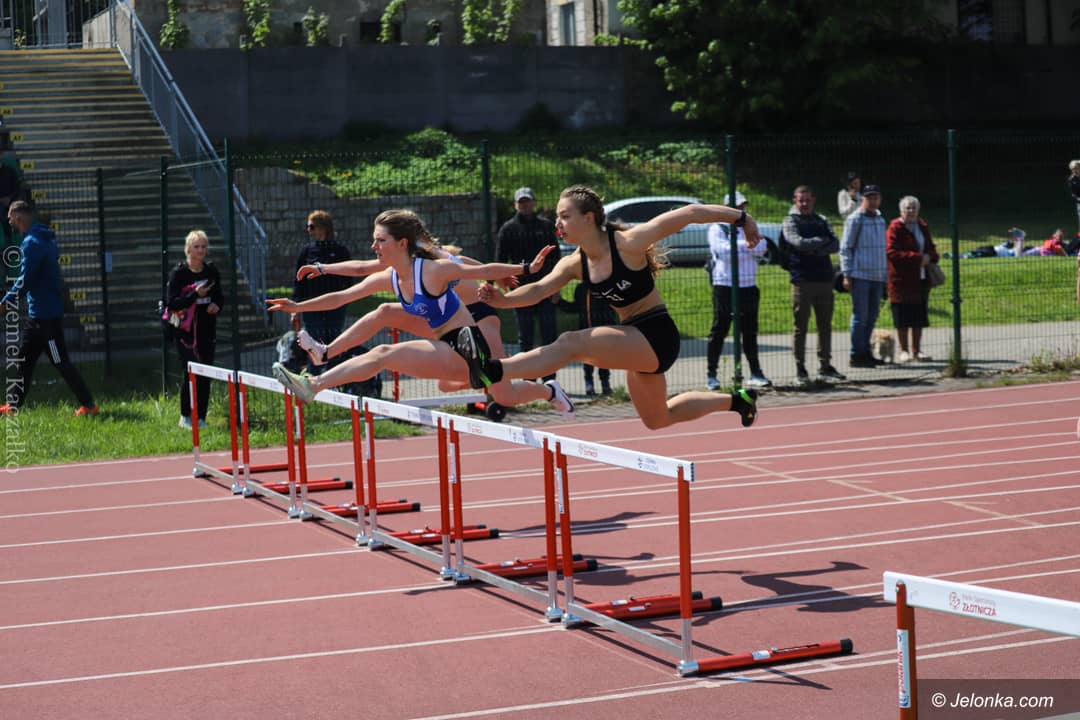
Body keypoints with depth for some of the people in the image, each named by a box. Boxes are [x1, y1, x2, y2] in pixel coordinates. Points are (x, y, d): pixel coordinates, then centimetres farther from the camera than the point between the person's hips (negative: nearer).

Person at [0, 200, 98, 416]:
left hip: (47, 314, -10)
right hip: (38, 313, 10)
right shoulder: (43, 239, 14)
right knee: (21, 358, 13)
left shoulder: (32, 243, -17)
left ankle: (88, 405, -2)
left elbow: (25, 280, -21)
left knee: (60, 362, -6)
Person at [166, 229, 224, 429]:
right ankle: (185, 416, 6)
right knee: (191, 373, -9)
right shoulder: (178, 273, -6)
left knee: (205, 375, 3)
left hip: (207, 330, 4)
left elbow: (219, 296, 19)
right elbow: (171, 303, -11)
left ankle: (201, 418, 12)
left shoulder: (211, 271, 8)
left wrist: (217, 305, -4)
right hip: (185, 330, -4)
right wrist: (195, 295, -21)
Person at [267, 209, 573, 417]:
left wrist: (526, 268, -13)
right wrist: (298, 306, -3)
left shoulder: (433, 270, -18)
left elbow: (484, 271, -11)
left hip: (466, 344, -8)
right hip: (447, 350, 8)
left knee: (384, 354, -22)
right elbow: (341, 297, 4)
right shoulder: (387, 279, 3)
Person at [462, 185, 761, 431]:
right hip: (635, 340, 9)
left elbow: (689, 213, -17)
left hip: (657, 335, -9)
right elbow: (539, 289, -13)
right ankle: (736, 400, 42)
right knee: (657, 420, 25)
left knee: (573, 343, -27)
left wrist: (740, 217, -12)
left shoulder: (627, 243, -19)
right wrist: (503, 300, -33)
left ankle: (494, 371, -37)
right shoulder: (574, 264, 0)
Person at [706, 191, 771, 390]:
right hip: (724, 286, -5)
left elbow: (761, 248, 0)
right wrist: (746, 244, -11)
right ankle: (711, 375, 4)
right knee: (719, 331, -2)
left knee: (750, 332, 8)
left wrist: (746, 238, -15)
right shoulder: (717, 228, 0)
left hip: (748, 286, 5)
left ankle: (755, 374, 13)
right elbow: (723, 250, -16)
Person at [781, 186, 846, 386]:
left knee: (825, 326, 8)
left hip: (824, 278, 5)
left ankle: (825, 366, 16)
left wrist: (816, 250, -12)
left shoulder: (822, 221, 16)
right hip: (802, 280, -5)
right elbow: (799, 242, -14)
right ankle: (800, 370, 2)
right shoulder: (790, 221, 3)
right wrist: (822, 241, -1)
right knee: (800, 327, -3)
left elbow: (835, 245, 3)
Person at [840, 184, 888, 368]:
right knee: (860, 315, -6)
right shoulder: (855, 219, -5)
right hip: (860, 275, -7)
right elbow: (845, 248, -7)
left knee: (872, 315, 10)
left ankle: (865, 352, 18)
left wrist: (885, 274, 18)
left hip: (877, 276, 7)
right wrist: (847, 275, -13)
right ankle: (857, 355, -3)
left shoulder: (880, 219, 17)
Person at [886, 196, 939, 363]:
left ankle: (916, 349, 16)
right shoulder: (895, 228, -8)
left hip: (921, 278, 6)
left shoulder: (922, 226, 14)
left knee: (919, 316, 8)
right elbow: (891, 252, -17)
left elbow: (931, 247, 23)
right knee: (903, 318, -3)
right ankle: (904, 350, 6)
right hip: (902, 279, -6)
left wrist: (931, 257, -2)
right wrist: (918, 258, -20)